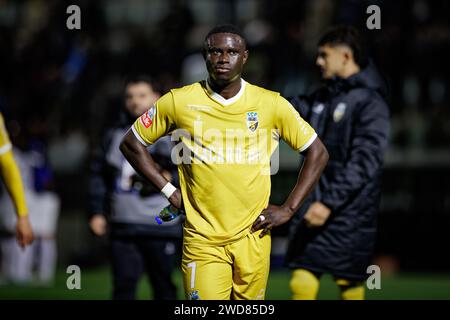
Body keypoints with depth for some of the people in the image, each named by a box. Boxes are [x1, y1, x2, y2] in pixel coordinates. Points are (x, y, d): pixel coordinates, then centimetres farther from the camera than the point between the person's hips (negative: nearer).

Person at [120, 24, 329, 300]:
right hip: (202, 239, -1)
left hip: (253, 235, 1)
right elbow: (131, 144, 11)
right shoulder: (179, 102, -1)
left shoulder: (272, 104, 1)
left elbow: (318, 153, 9)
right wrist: (169, 191, 3)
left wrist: (288, 210, 2)